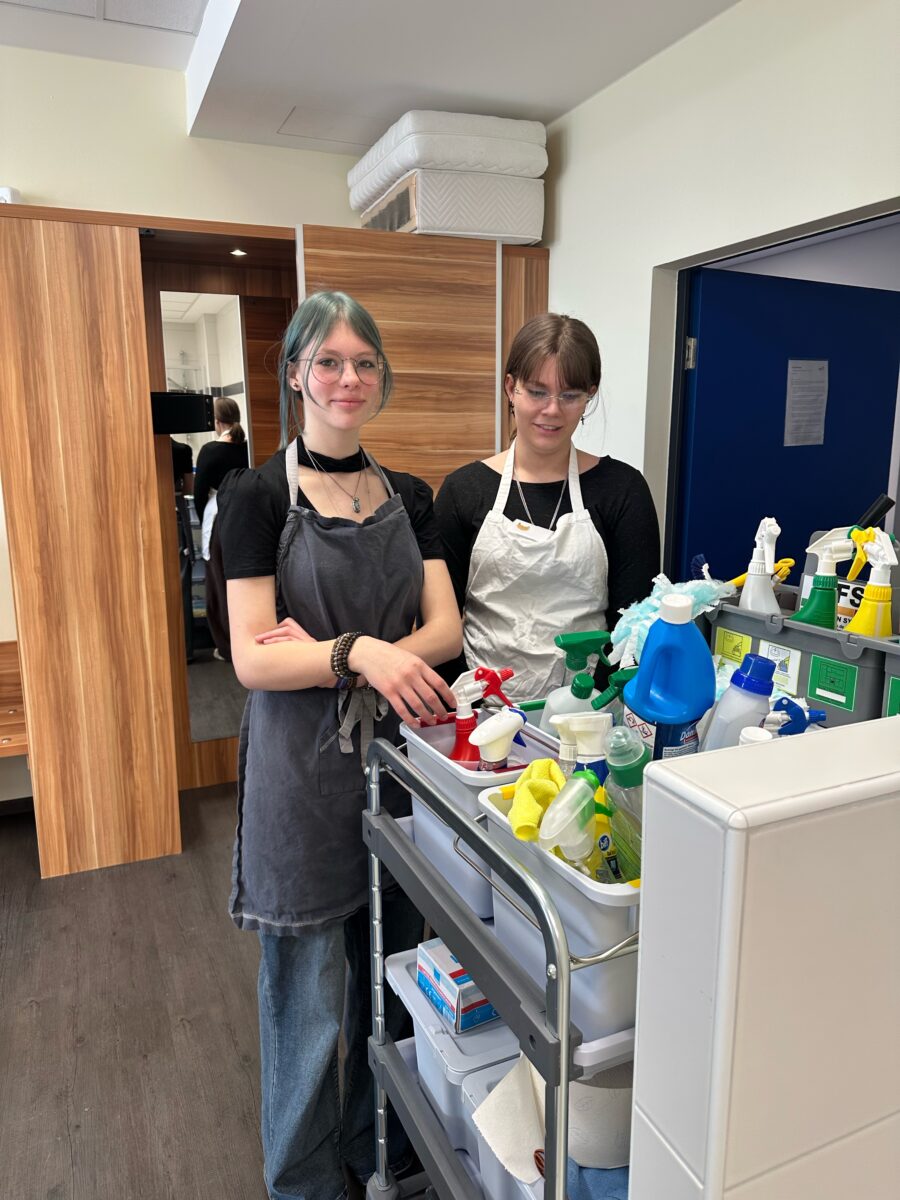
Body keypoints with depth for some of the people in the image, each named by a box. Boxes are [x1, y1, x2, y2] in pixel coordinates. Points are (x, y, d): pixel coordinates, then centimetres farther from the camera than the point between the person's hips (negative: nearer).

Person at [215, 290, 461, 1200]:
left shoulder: (408, 498, 7)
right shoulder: (257, 496, -7)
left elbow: (445, 629, -1)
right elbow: (252, 659, -13)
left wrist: (347, 658, -16)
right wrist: (358, 652, -28)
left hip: (397, 757, 5)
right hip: (303, 770, -4)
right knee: (309, 1001, 9)